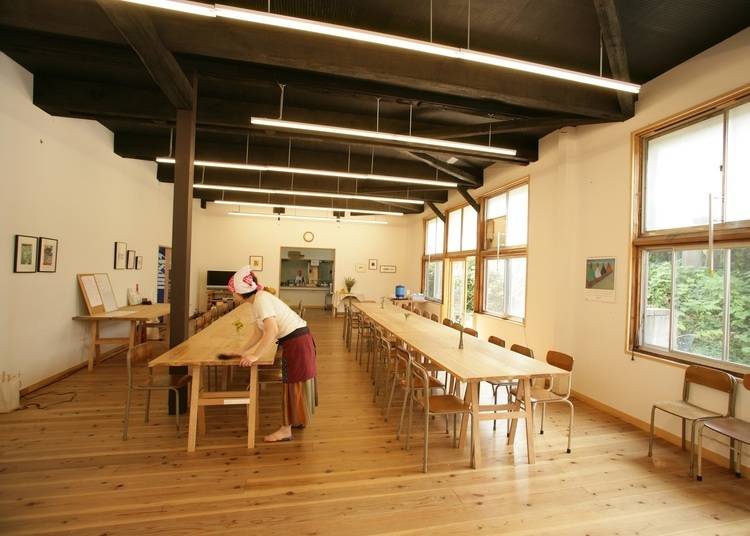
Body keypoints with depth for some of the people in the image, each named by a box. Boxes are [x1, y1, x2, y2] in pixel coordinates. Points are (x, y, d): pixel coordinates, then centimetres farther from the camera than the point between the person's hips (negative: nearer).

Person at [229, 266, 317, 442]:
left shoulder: (261, 299, -18)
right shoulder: (258, 299, 10)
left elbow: (272, 330, -30)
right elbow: (262, 331, 15)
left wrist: (255, 356, -26)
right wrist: (244, 351, 15)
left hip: (297, 341, -9)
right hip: (296, 340, 9)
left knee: (293, 384, 3)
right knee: (295, 383, 21)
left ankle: (286, 430, 16)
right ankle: (298, 420, 37)